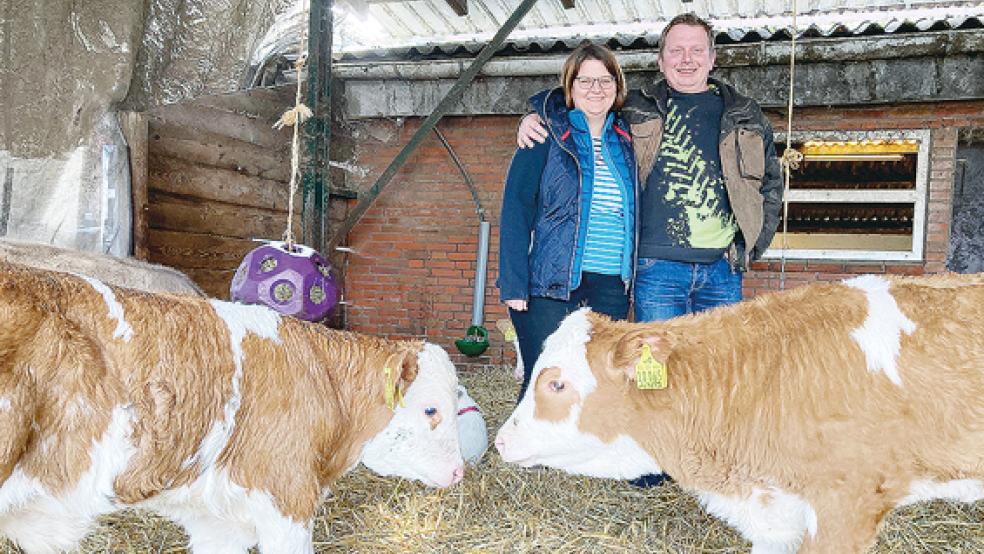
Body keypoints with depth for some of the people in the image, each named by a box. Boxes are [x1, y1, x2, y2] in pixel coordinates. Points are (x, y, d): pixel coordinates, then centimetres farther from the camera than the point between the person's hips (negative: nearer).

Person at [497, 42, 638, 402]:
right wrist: (514, 285, -13)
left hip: (611, 287, 5)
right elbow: (515, 210, -5)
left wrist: (634, 279, 10)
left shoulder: (624, 140, 13)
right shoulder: (547, 135, -1)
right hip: (550, 282, -4)